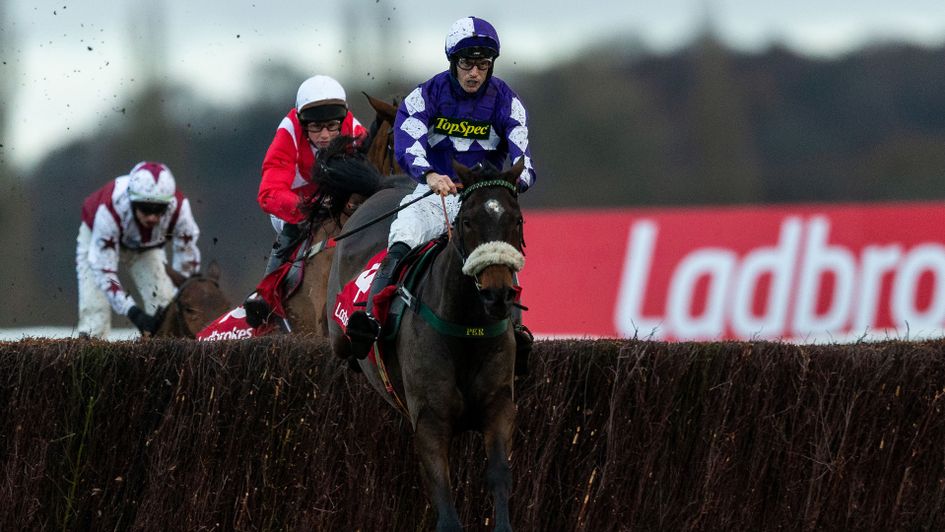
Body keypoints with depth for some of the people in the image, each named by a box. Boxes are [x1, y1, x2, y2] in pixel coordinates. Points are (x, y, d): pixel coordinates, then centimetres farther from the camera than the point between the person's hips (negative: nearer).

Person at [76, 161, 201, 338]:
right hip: (97, 236, -3)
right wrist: (133, 312, -44)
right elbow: (103, 270, -38)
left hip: (145, 243, 3)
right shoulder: (110, 209, -44)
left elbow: (187, 264, -22)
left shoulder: (178, 207, -36)